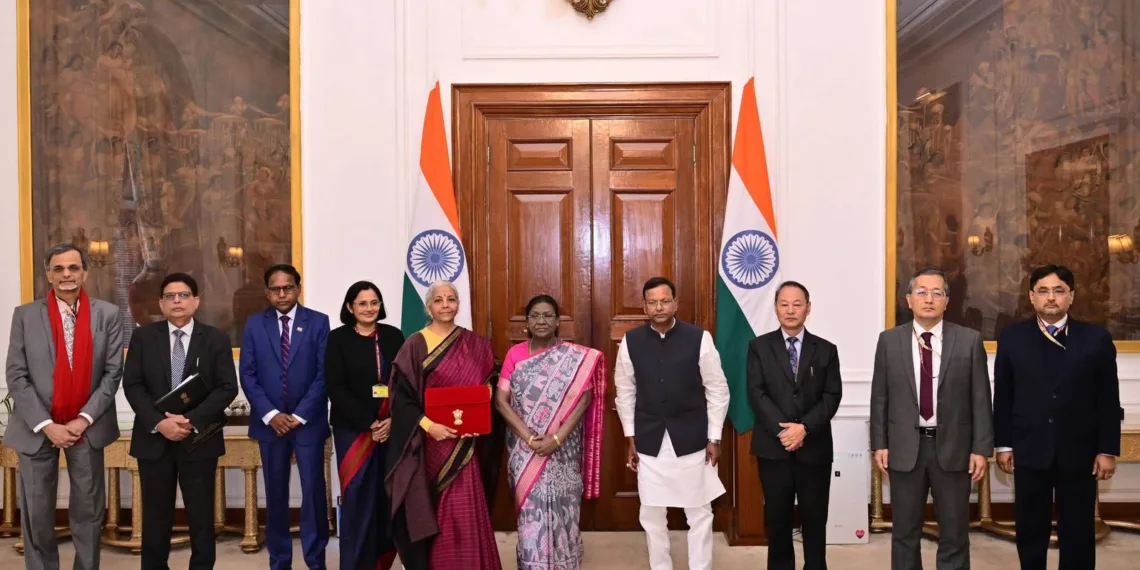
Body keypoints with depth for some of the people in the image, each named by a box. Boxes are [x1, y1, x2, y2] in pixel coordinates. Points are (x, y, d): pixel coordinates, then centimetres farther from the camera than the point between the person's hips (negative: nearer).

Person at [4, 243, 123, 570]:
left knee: (88, 509, 8)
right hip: (37, 428, 0)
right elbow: (17, 376, -4)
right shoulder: (25, 316, -1)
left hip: (87, 427, 0)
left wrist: (84, 419, -11)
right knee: (36, 512, 8)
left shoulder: (108, 315, 1)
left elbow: (113, 372, -2)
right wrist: (46, 424, -12)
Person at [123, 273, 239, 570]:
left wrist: (192, 420, -16)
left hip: (200, 439, -1)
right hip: (153, 439, 1)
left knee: (201, 516, 5)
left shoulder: (217, 339, 2)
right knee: (156, 517, 9)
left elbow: (227, 387, -5)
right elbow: (132, 385, -1)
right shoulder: (143, 337, 5)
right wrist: (159, 423, -15)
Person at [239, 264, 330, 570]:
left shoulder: (318, 322, -1)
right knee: (276, 494, 9)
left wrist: (299, 416, -11)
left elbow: (323, 374, -5)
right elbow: (248, 375, 0)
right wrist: (270, 414, -10)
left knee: (313, 492, 2)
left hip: (308, 421, -1)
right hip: (270, 422, 2)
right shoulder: (255, 324, 5)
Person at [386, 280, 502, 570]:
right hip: (428, 440, -2)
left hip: (463, 441, 2)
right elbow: (401, 395, -6)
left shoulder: (475, 344, 8)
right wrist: (427, 425, -18)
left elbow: (488, 385, 13)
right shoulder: (415, 344, -2)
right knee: (430, 511, 3)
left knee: (463, 510, 0)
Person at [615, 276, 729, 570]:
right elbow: (625, 392, 5)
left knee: (699, 512, 9)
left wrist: (714, 438, -3)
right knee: (652, 514, 11)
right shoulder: (631, 341, -3)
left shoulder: (699, 338, -8)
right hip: (649, 440, 2)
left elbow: (717, 390, -2)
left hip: (691, 438, -1)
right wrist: (630, 439, 5)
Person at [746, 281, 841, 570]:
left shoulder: (826, 350, 7)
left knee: (815, 518, 8)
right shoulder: (759, 347, 3)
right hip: (773, 447, -1)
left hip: (814, 447, 1)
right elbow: (756, 394, -5)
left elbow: (832, 396, -1)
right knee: (777, 518, 8)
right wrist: (782, 430, -15)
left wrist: (804, 427, -15)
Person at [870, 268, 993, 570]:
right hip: (905, 448, 0)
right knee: (905, 533, 12)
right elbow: (880, 397, 3)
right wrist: (879, 444, 0)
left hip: (953, 448, 0)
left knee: (954, 535, 11)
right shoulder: (889, 341, 1)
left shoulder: (970, 340, 0)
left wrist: (981, 448, -4)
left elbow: (980, 399, 0)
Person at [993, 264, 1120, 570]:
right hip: (1029, 451, 1)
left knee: (1078, 532, 9)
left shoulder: (1096, 338, -1)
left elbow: (1109, 400, 0)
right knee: (1030, 529, 11)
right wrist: (1004, 444, 1)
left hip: (1079, 452, 0)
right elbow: (1003, 396, 3)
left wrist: (1108, 450, -3)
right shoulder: (1012, 337, 1)